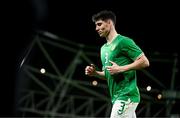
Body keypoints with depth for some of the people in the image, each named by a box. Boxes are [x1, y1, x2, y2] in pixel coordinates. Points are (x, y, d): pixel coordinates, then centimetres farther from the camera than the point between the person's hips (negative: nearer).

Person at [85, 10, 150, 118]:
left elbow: (145, 62, -13)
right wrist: (95, 73, 7)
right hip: (116, 97, 9)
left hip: (126, 96, -9)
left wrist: (120, 69, -18)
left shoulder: (123, 41, -9)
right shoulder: (104, 48, 19)